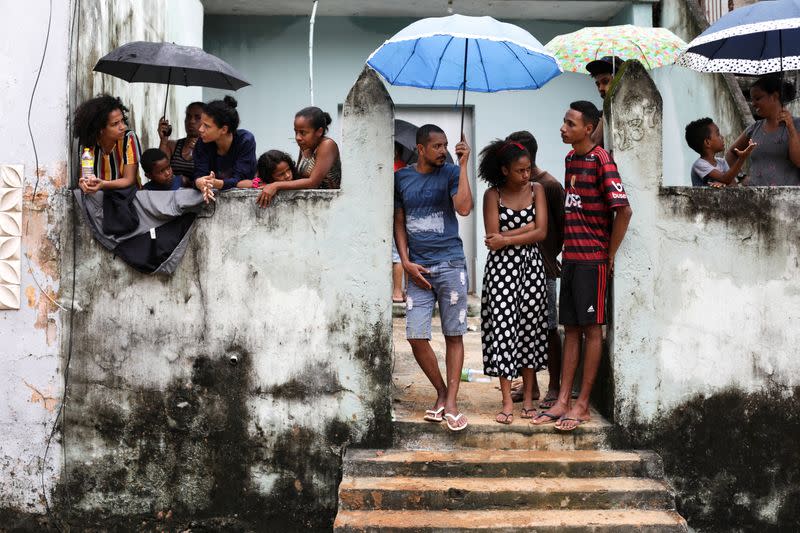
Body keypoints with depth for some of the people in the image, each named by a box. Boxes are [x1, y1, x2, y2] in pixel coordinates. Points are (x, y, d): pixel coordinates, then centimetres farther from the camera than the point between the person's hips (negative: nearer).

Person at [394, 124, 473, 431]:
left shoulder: (451, 173, 1)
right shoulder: (401, 178, 8)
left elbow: (464, 208, -16)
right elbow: (399, 222, 12)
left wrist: (463, 165, -15)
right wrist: (406, 262, 1)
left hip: (451, 264, -2)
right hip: (418, 268, 2)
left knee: (454, 335, 1)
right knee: (416, 336, -3)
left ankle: (451, 404, 5)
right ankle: (441, 392, 16)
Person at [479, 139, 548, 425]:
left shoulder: (536, 189, 4)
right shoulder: (493, 195, -2)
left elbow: (541, 232, -5)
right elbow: (493, 238, -9)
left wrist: (507, 239, -11)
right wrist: (528, 228, -9)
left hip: (531, 266, 2)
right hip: (501, 266, -2)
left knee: (531, 326, 4)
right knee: (503, 328, -5)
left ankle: (528, 397, 14)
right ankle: (507, 401, -2)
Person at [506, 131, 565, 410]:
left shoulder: (549, 185, -8)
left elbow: (561, 227, -6)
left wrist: (550, 256, -6)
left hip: (542, 268, -7)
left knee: (547, 328, -2)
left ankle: (554, 388, 5)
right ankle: (531, 385, 19)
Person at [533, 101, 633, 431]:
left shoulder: (601, 160, -12)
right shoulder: (570, 158, 13)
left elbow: (624, 210, -18)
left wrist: (609, 255, -12)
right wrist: (566, 249, 16)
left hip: (593, 258, -8)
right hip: (571, 256, 8)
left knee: (591, 328, -1)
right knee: (571, 328, 8)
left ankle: (582, 404, 3)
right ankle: (563, 400, 11)